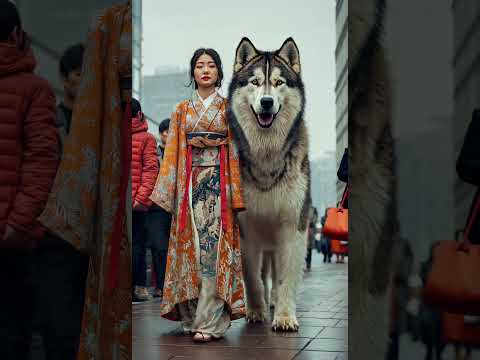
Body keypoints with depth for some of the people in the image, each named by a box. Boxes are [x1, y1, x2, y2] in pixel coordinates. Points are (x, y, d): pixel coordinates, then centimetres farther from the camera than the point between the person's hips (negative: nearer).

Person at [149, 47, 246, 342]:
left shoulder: (229, 108, 8)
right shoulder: (182, 110, 14)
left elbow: (237, 151, 2)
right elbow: (173, 152, 10)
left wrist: (236, 193, -7)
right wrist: (166, 191, 2)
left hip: (219, 182, -2)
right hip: (190, 184, 2)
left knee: (214, 247, -8)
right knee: (191, 245, 1)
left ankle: (210, 321, -8)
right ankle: (192, 315, 11)